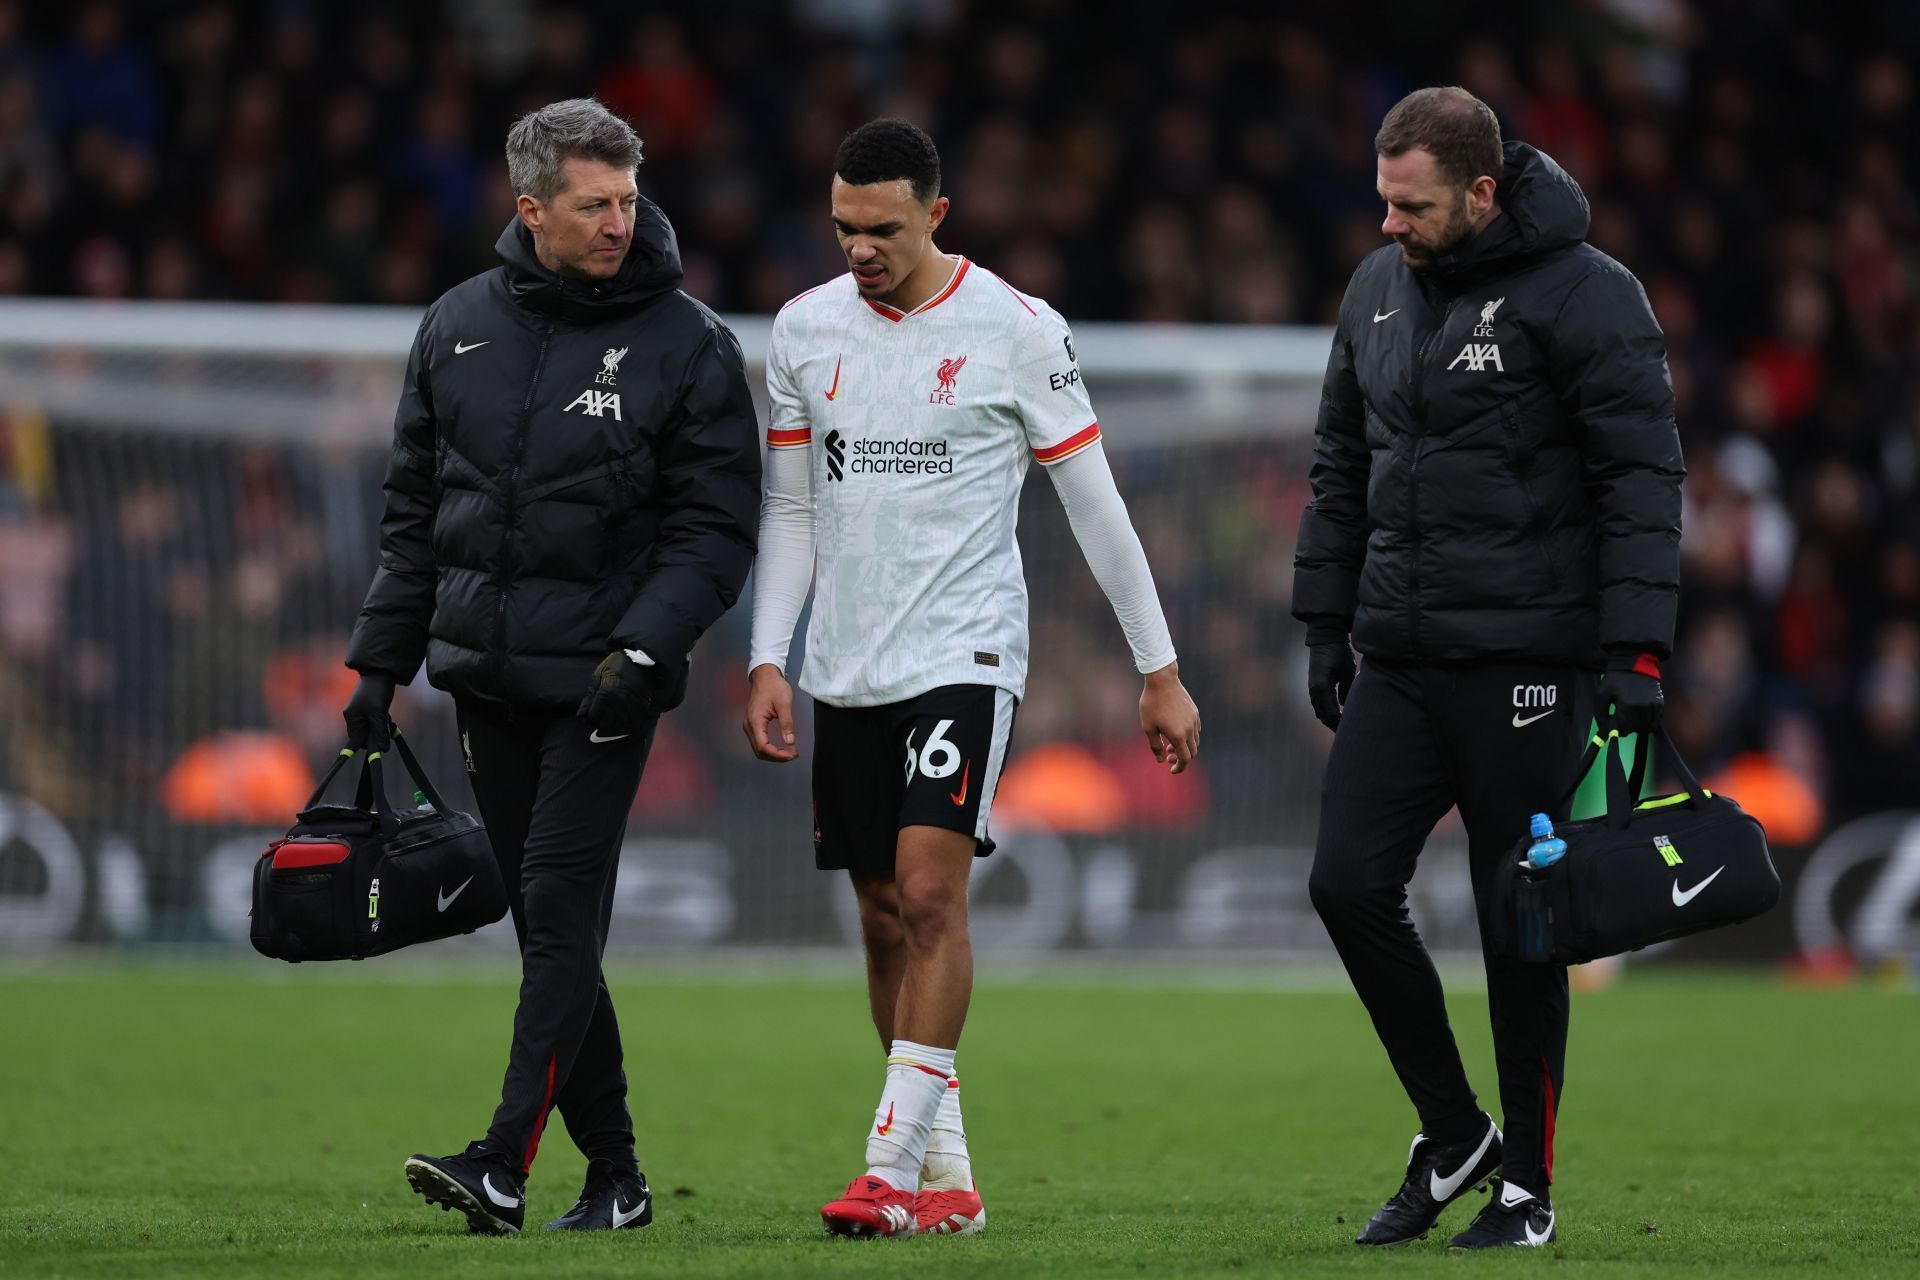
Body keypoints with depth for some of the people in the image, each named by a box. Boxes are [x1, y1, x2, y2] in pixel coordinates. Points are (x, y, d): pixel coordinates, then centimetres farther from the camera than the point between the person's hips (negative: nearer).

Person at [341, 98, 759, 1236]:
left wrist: (644, 651, -18)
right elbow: (415, 508, 16)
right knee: (543, 920, 6)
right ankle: (613, 1173, 13)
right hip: (487, 673, 5)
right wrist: (382, 660, 12)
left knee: (562, 907, -13)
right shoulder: (460, 328, 8)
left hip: (605, 681, -5)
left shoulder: (686, 344, -4)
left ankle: (506, 1161, -19)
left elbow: (718, 525, -6)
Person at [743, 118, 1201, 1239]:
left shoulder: (1017, 330, -5)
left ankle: (894, 1166, -18)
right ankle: (949, 1173, 13)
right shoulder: (806, 329, 7)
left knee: (930, 892, -18)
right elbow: (790, 509, 14)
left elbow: (1097, 507, 0)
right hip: (848, 670, 5)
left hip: (965, 653, -5)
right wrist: (767, 661, 5)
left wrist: (1161, 672, 2)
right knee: (885, 920, 5)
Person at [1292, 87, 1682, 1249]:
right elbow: (1342, 467, 20)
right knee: (1350, 885, -3)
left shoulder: (1583, 293, -9)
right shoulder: (1379, 291, 12)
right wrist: (1325, 623, 16)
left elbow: (1644, 477, -12)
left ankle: (1529, 1184, 12)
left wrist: (1635, 652, -17)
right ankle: (1453, 1138, 14)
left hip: (1526, 665, -6)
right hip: (1400, 661, 6)